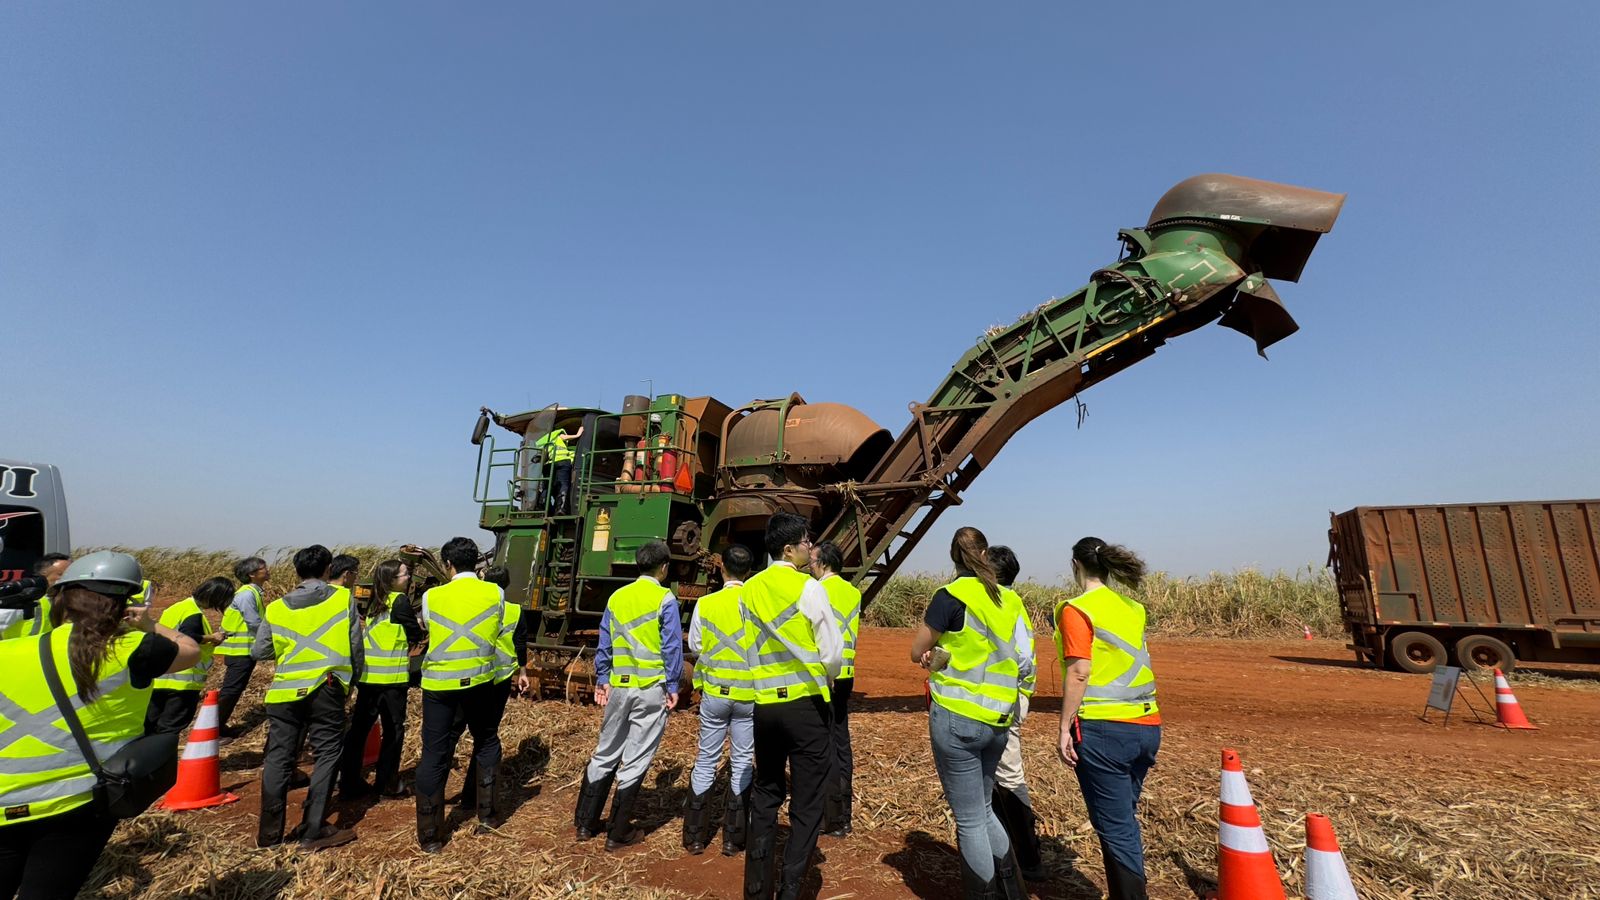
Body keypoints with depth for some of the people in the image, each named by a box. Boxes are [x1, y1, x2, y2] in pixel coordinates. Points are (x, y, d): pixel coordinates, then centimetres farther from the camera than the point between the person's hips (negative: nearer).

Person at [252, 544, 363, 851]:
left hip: (285, 692, 3)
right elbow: (355, 647, 0)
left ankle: (269, 832, 23)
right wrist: (351, 679, 16)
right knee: (326, 756, 6)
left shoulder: (276, 608, 4)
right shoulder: (344, 599, -3)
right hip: (326, 689, -3)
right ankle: (313, 831, 8)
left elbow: (259, 651, 10)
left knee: (278, 759, 14)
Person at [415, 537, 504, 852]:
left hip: (439, 684, 0)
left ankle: (430, 836, 16)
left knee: (434, 756, 9)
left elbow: (427, 629, 10)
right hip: (479, 681, 1)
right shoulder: (495, 593, -5)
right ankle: (486, 815, 27)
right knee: (487, 743, 21)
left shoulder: (432, 597, -6)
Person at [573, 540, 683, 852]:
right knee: (635, 761, 5)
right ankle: (619, 834, 15)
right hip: (651, 689, -5)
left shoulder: (617, 596, 6)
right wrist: (673, 686, -4)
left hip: (618, 686, 5)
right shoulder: (665, 599, -10)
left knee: (604, 753, 19)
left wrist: (601, 679, 15)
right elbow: (673, 647, -12)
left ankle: (584, 823, 29)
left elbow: (604, 644, 9)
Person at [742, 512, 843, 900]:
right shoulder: (808, 587, -13)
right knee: (806, 805, 8)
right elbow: (834, 651, -10)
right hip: (806, 703, -5)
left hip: (764, 703, 5)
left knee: (766, 795, 20)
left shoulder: (750, 589, 3)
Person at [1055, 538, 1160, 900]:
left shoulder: (1076, 609, -11)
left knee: (1115, 827, 4)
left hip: (1104, 728, -7)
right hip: (1147, 726, 7)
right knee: (1126, 820, 21)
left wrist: (1064, 728, -10)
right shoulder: (1132, 608, 10)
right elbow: (1130, 662, 12)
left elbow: (1079, 674, -15)